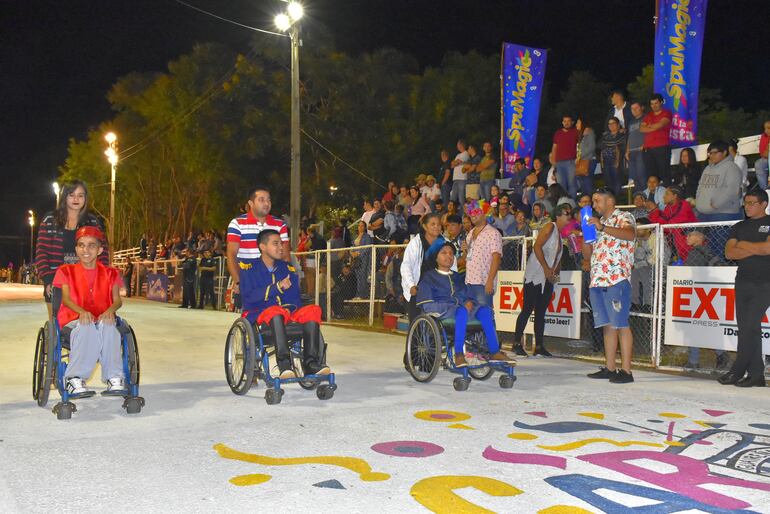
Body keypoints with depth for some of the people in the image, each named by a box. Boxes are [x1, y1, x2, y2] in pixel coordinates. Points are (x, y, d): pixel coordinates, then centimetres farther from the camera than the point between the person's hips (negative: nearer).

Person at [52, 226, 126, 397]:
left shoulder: (109, 274, 17)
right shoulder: (66, 271, 13)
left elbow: (117, 300, 3)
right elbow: (66, 299, -2)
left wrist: (110, 311, -22)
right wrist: (82, 311, -24)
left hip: (103, 318, 1)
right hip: (74, 319, -1)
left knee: (108, 327, -36)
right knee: (87, 328, -38)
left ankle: (114, 378, -36)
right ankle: (75, 379, -37)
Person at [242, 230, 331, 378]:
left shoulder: (287, 268, 16)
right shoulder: (251, 269, 0)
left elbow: (295, 297, 13)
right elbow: (247, 297, -14)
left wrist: (290, 308, -11)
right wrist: (277, 287, -21)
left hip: (289, 313, 5)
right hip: (259, 314, -5)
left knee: (313, 310, -22)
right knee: (276, 312, -38)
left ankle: (311, 363, -25)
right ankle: (284, 365, -40)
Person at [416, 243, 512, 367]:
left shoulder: (457, 277, 29)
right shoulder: (429, 276, 11)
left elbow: (466, 296, 25)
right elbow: (427, 305, -2)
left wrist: (469, 302, -3)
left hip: (462, 308, 5)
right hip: (441, 312, -5)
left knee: (485, 310, -23)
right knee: (462, 311, -38)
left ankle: (494, 352, -27)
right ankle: (458, 355, -41)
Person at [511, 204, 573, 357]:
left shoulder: (562, 233, 16)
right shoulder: (550, 227, -8)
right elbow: (537, 247, -17)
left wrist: (556, 271, 5)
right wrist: (546, 268, -19)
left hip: (548, 279, 8)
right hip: (535, 275, -8)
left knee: (541, 312, 8)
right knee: (527, 309, -6)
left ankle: (539, 346, 10)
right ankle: (517, 343, 0)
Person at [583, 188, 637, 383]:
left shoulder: (624, 217, 2)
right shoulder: (598, 222, 24)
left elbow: (630, 234, -21)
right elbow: (587, 253, 22)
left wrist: (602, 228, -24)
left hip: (617, 279, -7)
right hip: (598, 280, 7)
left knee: (621, 324, -8)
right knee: (607, 325, 8)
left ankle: (626, 370, -6)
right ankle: (610, 368, 12)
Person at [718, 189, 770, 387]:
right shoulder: (739, 227, 15)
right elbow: (729, 252, 3)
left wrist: (743, 245, -3)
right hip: (743, 282, 5)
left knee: (750, 326, -12)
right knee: (746, 328, 3)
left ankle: (737, 371, -6)